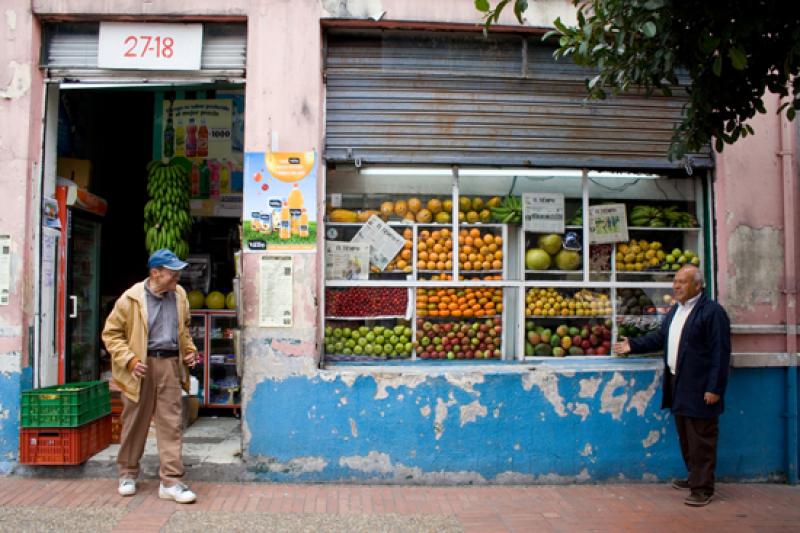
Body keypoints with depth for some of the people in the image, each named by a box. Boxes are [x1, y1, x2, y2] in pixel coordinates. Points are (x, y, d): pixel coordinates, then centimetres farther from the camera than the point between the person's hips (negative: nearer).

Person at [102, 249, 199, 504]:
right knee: (135, 422, 10)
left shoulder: (179, 295, 9)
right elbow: (111, 333, -2)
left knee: (172, 423, -1)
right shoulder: (131, 298, -7)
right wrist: (129, 360, -12)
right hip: (142, 366, -3)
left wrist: (189, 350, 9)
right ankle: (127, 474, 29)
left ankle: (171, 482, 3)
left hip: (170, 365, 3)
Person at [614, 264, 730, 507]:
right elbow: (660, 337, 21)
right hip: (677, 383, 9)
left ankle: (702, 488, 6)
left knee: (701, 439, -1)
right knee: (685, 436, 18)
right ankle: (695, 476, 33)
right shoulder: (675, 310, 14)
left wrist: (714, 388, -18)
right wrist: (633, 345, 11)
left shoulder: (712, 311, -14)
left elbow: (720, 353, -16)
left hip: (700, 388, -9)